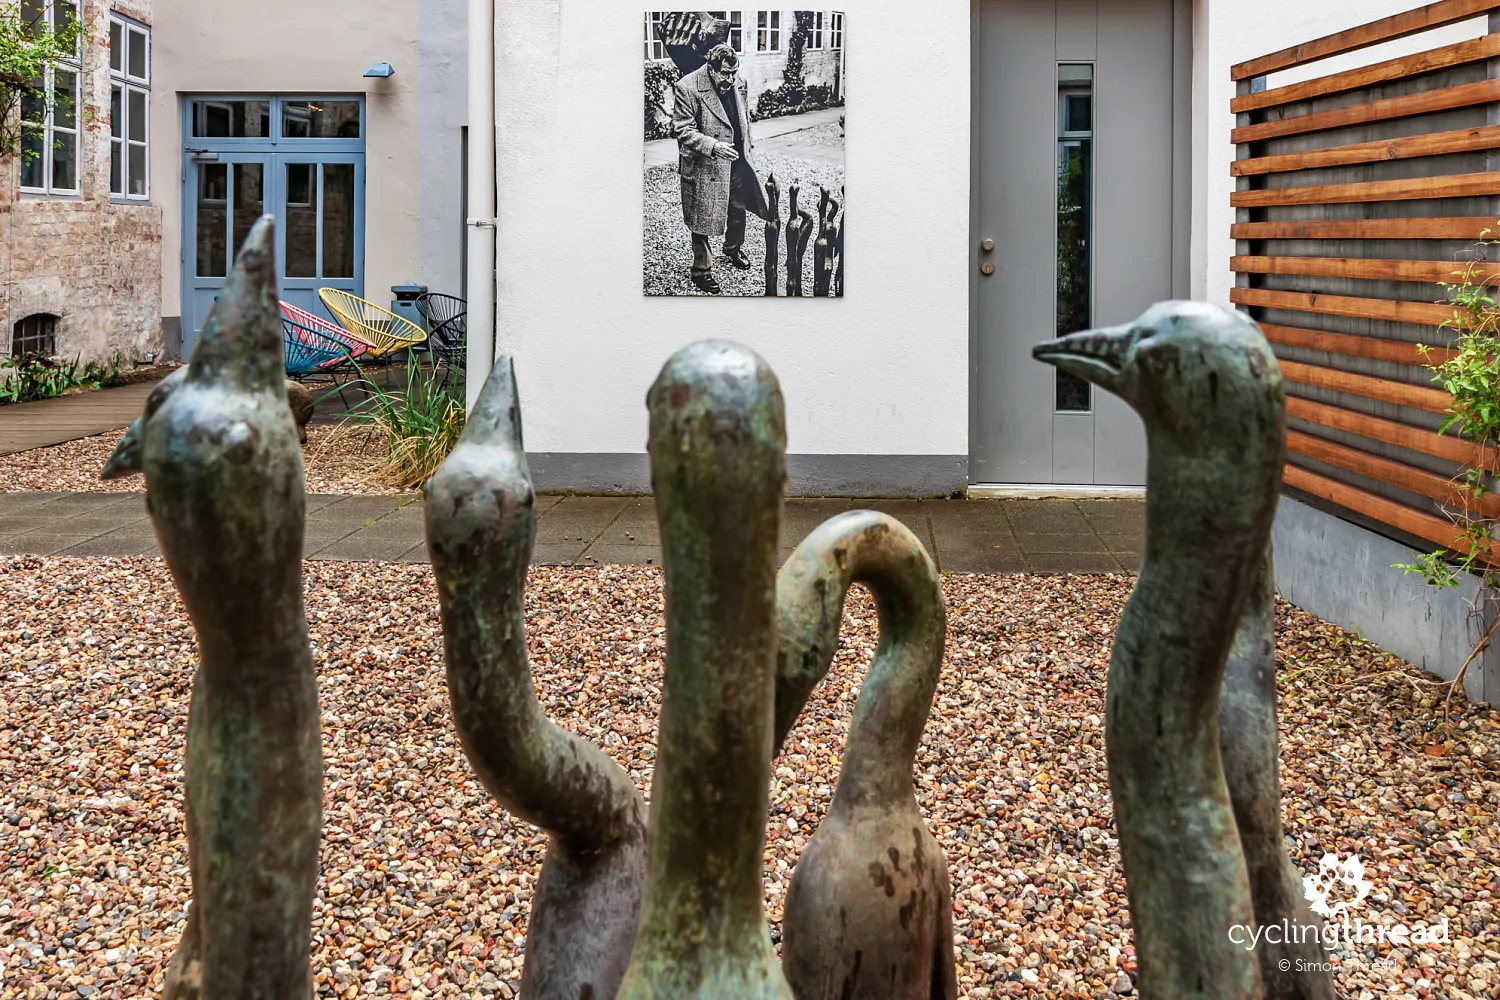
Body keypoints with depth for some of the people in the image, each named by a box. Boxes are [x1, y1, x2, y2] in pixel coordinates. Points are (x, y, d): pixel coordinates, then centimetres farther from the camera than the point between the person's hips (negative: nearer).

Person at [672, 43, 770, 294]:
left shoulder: (739, 85, 0)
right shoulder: (687, 89, -20)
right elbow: (682, 131, -21)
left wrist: (748, 151, 17)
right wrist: (713, 146, -32)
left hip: (737, 163, 6)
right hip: (704, 168, -6)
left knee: (738, 210, 22)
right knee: (702, 220, 4)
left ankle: (734, 250, 49)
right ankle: (702, 270, 19)